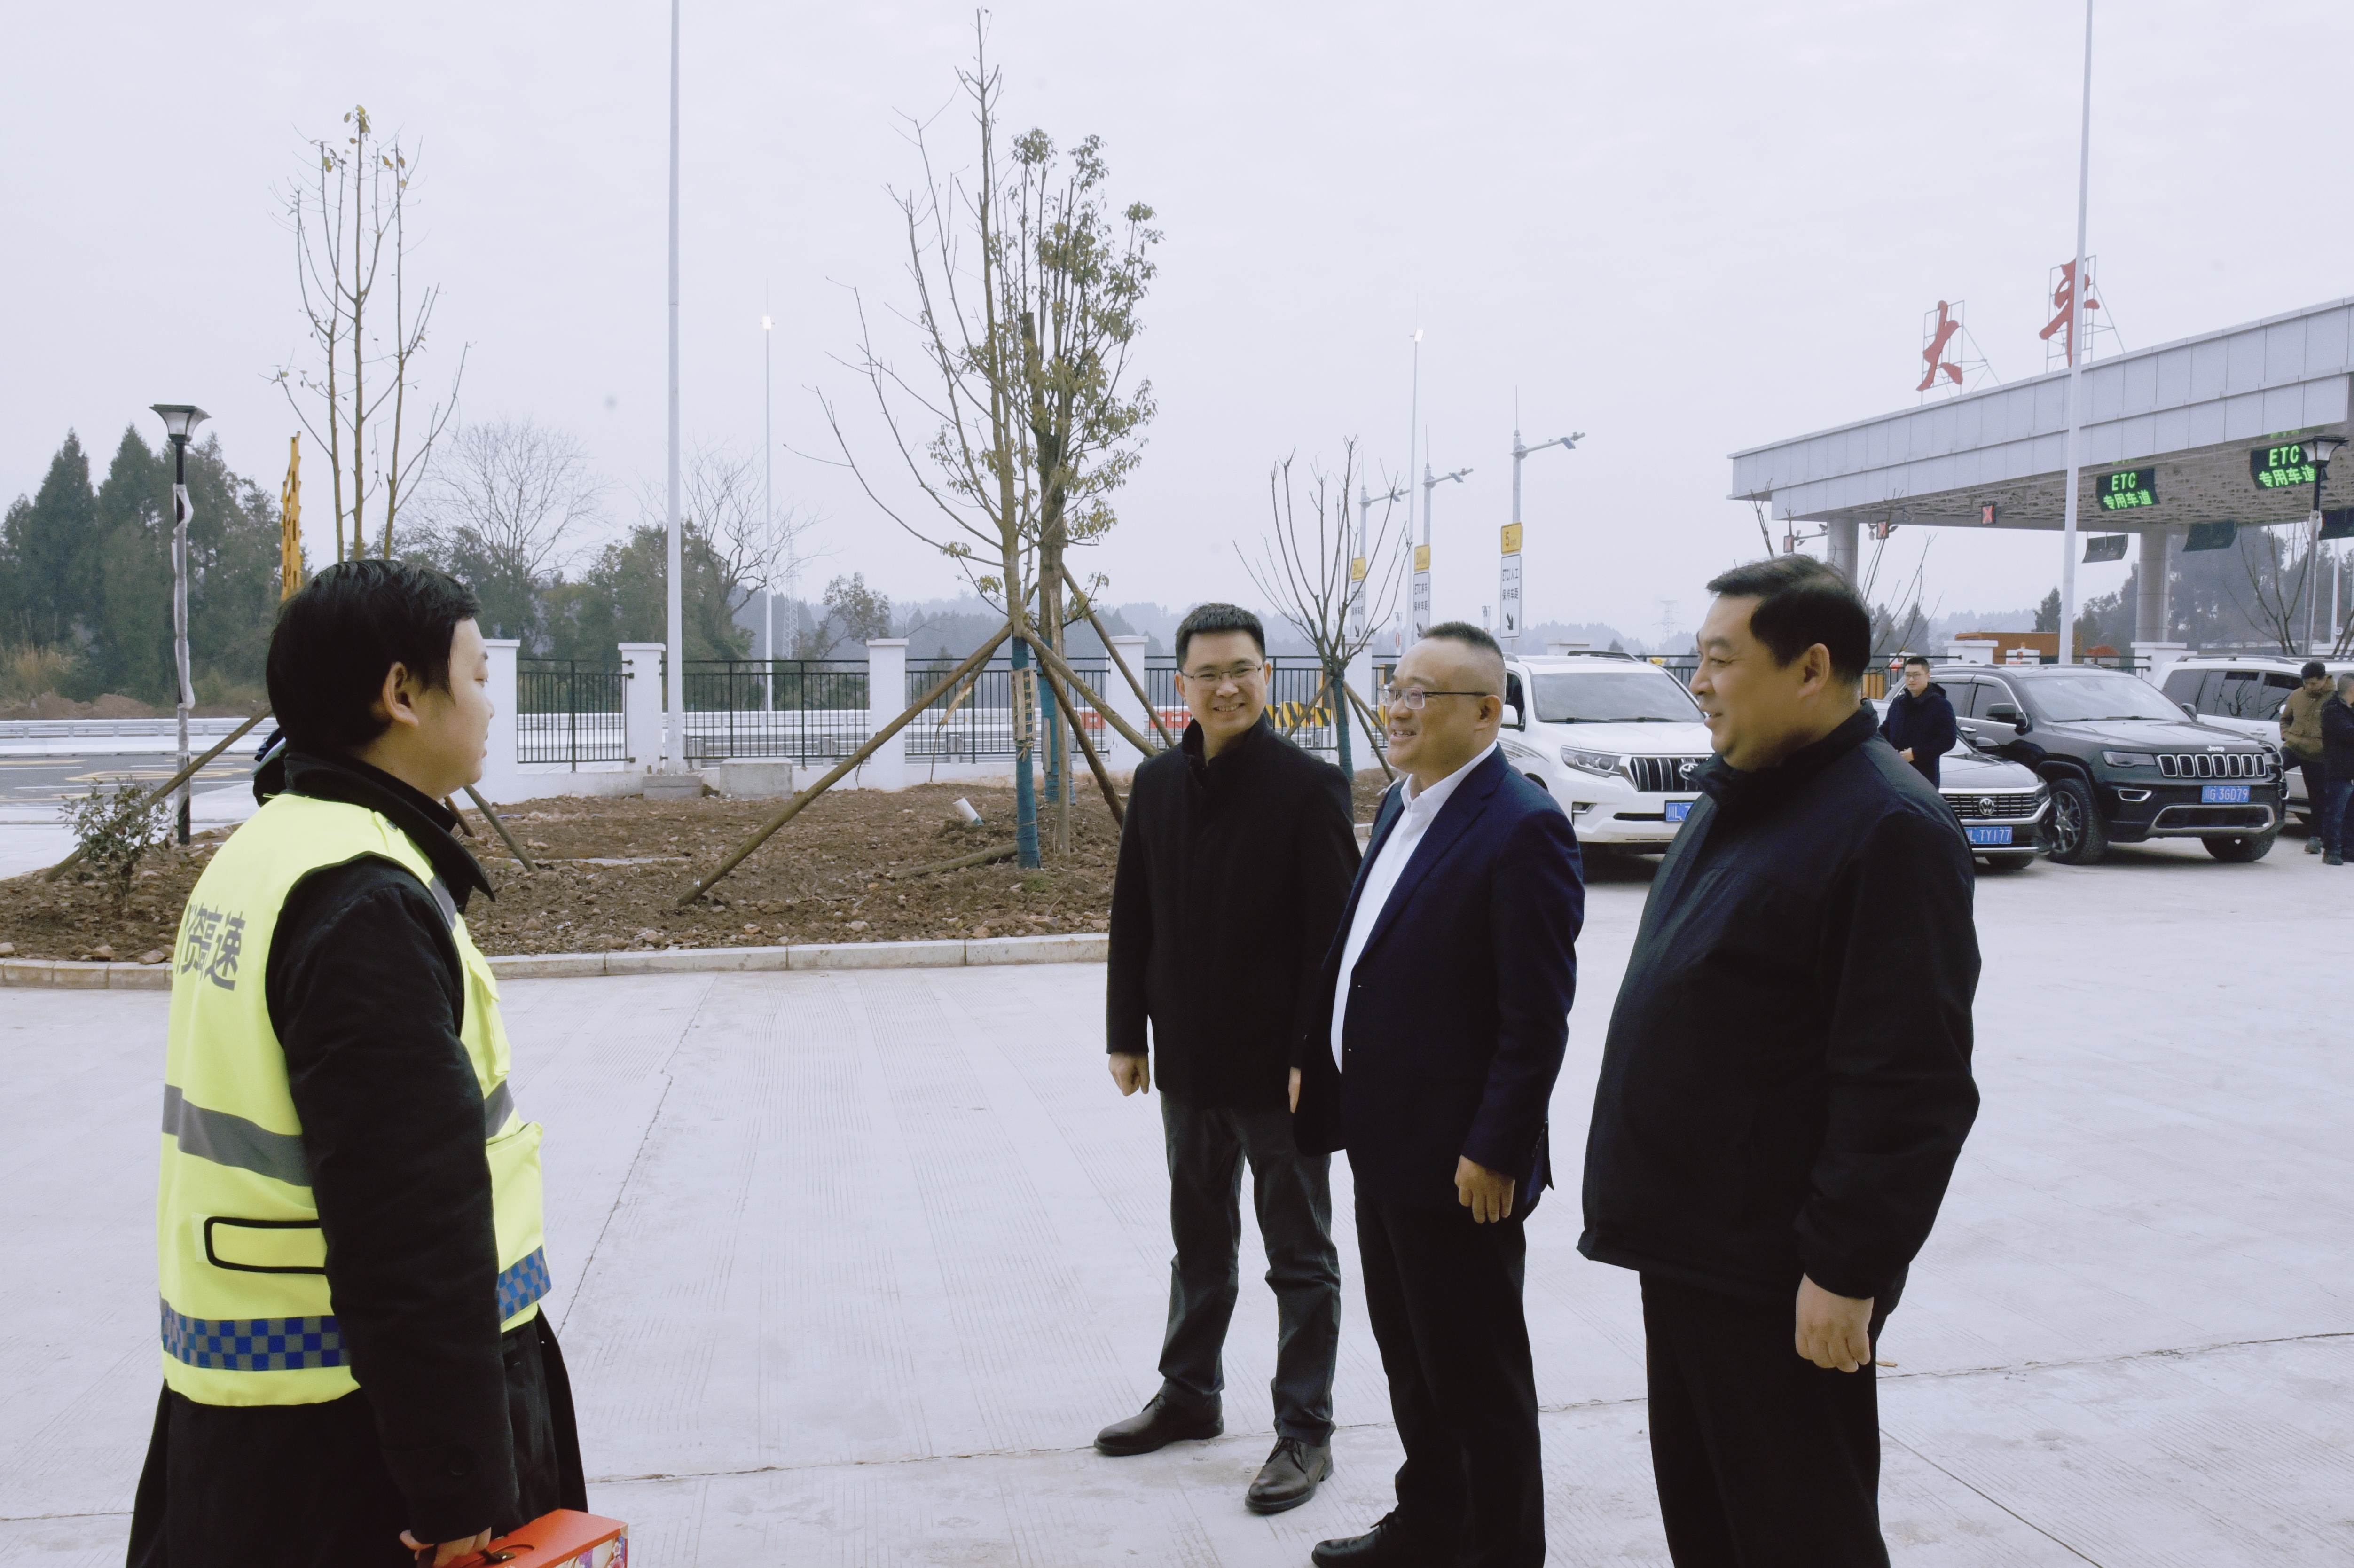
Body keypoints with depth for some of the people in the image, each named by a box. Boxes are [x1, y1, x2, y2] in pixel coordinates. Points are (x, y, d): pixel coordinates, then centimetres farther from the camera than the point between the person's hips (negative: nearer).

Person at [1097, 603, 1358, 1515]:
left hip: (1277, 1065, -5)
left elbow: (1333, 933, -14)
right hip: (1189, 1063, 6)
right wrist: (1127, 1035, 7)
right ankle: (1190, 1395, 37)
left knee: (1300, 1258, 8)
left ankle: (1304, 1431, 20)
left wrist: (1312, 1056, -18)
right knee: (1198, 1242, 21)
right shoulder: (1157, 784, 4)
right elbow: (1132, 920, 9)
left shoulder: (1309, 787, -12)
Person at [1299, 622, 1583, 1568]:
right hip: (1384, 1139, 9)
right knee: (1409, 1354, 22)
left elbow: (1537, 1017, -20)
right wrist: (1327, 1078, 14)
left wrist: (1494, 1153, -20)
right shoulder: (1402, 808, 10)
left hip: (1457, 1162, -9)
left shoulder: (1522, 829, -18)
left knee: (1479, 1376, 7)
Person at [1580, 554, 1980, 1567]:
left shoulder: (1887, 826, -18)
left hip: (1780, 1273, -9)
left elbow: (1909, 1084, -22)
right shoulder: (1738, 798, 12)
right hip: (1691, 1241, 9)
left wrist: (1848, 1270, -21)